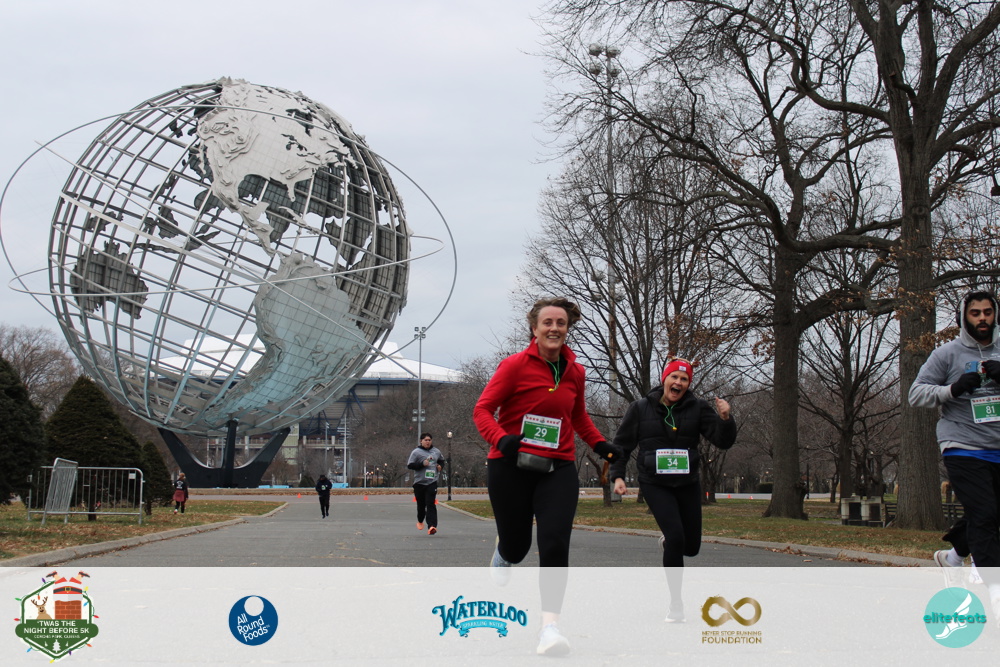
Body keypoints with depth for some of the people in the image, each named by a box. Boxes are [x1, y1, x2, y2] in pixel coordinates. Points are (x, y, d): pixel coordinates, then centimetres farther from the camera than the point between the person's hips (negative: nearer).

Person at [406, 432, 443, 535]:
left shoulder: (436, 451, 12)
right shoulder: (416, 452, -2)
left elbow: (441, 460, 32)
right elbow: (410, 465, -6)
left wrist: (440, 466, 10)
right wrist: (422, 464, -17)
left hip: (432, 482, 1)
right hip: (419, 482, -1)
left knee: (431, 504, -12)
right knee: (421, 504, 11)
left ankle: (432, 526, -21)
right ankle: (420, 521, 38)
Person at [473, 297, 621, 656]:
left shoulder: (575, 372, 8)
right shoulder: (515, 365, -7)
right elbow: (482, 409, -8)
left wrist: (599, 443, 11)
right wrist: (500, 439, -27)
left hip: (558, 469, 3)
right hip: (511, 467, -2)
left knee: (555, 544, -15)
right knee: (516, 545, 7)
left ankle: (550, 626, -13)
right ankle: (501, 557, 48)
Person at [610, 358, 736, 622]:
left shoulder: (698, 408, -1)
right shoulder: (641, 408, -2)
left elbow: (723, 441, -7)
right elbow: (622, 444, 6)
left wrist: (726, 419, -26)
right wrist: (617, 476, -3)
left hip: (687, 484, 3)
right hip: (654, 484, -3)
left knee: (691, 546, 8)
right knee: (676, 537, -19)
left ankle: (667, 541, 47)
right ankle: (676, 605, -7)